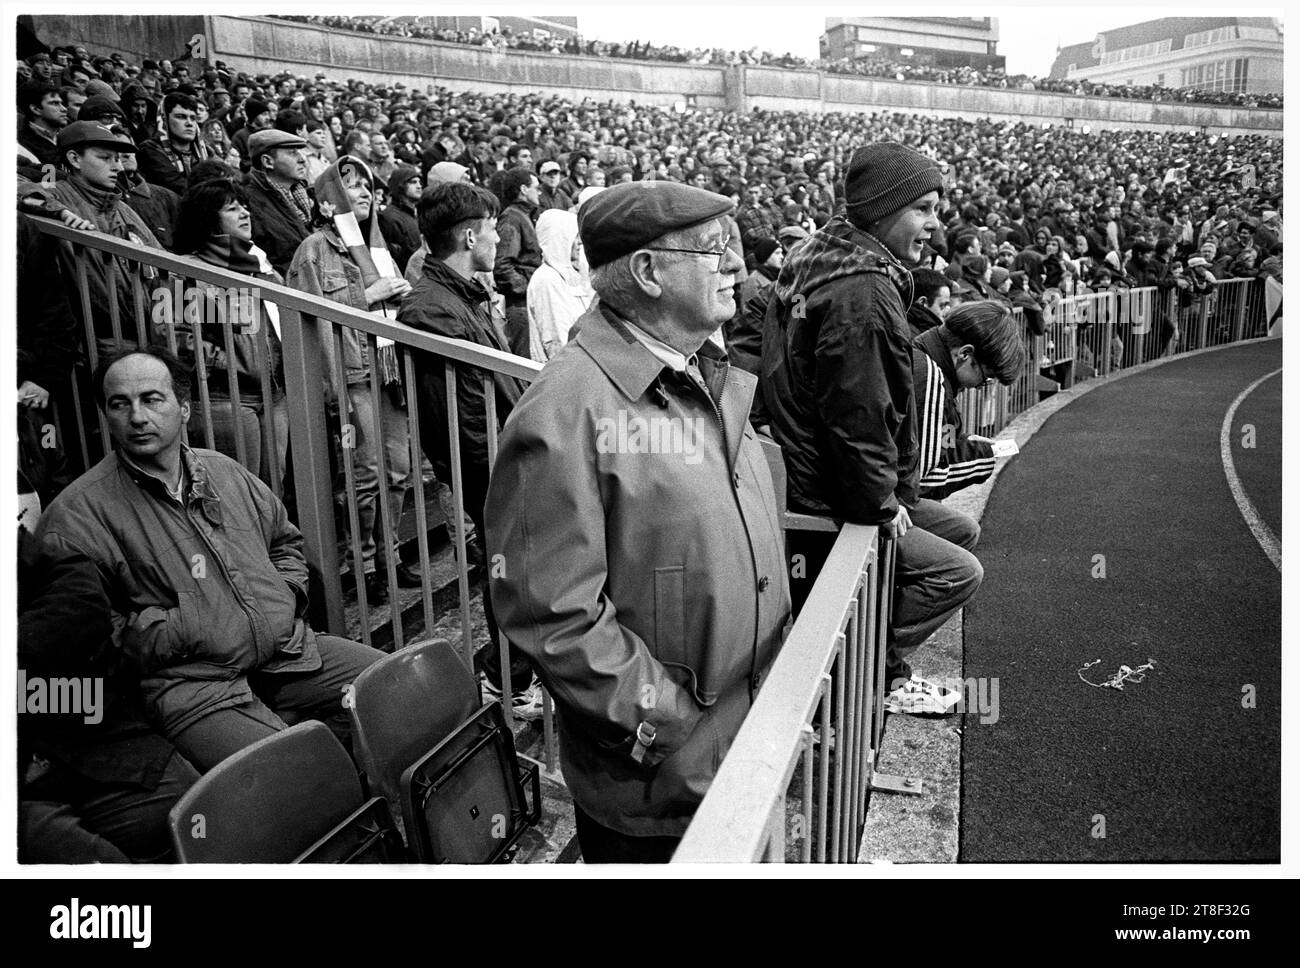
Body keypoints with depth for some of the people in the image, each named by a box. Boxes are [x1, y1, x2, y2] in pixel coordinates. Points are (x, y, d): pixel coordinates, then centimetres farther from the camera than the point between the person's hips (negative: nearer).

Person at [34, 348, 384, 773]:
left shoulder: (225, 472, 15)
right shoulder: (76, 514, -4)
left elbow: (286, 541, 28)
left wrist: (287, 596, 9)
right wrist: (184, 630, -14)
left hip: (289, 649, 6)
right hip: (191, 684, -6)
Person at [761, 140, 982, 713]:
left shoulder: (819, 258, 10)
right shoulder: (861, 294, -25)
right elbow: (858, 419, -28)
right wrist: (882, 508, -14)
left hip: (807, 480, 11)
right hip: (830, 508, -11)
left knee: (960, 531, 19)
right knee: (959, 573, -8)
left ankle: (883, 664, 20)